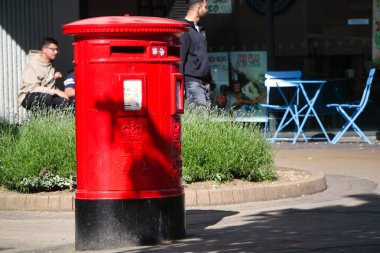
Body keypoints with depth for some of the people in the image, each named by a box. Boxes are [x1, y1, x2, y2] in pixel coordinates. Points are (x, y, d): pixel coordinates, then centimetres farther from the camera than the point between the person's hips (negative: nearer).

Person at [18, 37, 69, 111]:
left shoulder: (51, 65, 9)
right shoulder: (32, 65, -14)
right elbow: (33, 88, -25)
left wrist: (54, 77, -4)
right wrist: (55, 91, -27)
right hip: (28, 98, -7)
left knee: (63, 101, -22)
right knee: (47, 96, -37)